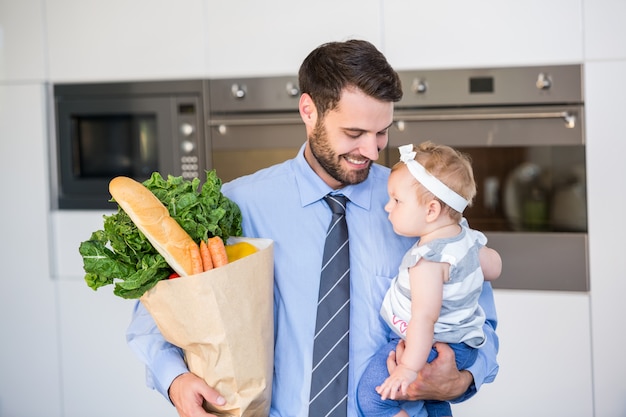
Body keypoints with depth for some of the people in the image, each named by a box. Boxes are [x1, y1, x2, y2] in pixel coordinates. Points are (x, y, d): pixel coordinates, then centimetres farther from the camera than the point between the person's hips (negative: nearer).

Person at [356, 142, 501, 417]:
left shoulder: (428, 259, -29)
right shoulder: (467, 237, -1)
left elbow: (424, 318, -33)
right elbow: (494, 265, 18)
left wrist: (410, 367, -32)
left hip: (435, 345, -10)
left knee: (374, 394, -15)